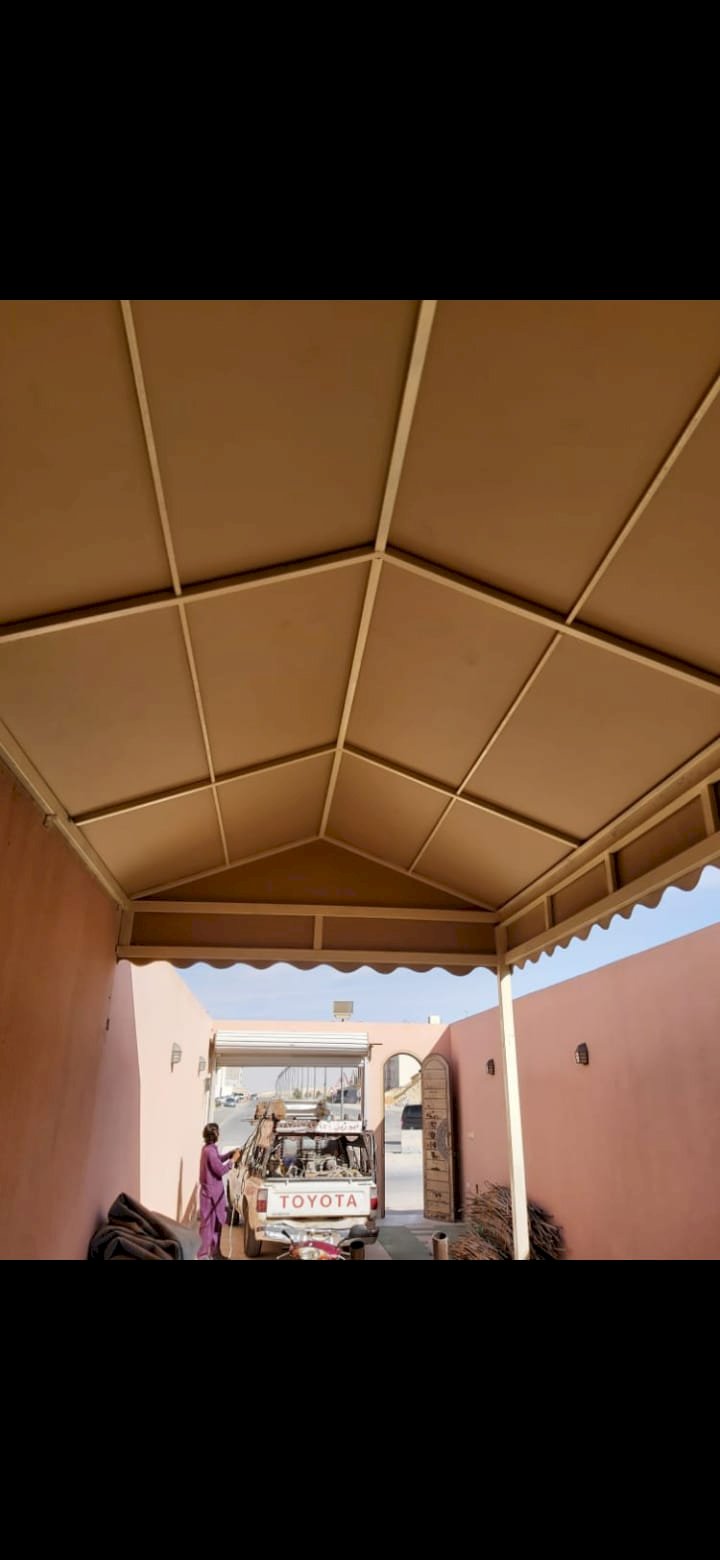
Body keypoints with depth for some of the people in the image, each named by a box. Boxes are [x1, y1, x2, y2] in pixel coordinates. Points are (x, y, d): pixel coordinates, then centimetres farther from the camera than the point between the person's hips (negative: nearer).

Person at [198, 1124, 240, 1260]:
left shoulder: (210, 1149, 7)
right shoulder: (210, 1151, -25)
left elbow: (219, 1159, 21)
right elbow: (220, 1170, -24)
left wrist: (231, 1153, 9)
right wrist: (233, 1160, -15)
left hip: (213, 1191, 10)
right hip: (211, 1192, -10)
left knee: (216, 1222, 18)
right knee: (208, 1224, -1)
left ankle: (214, 1252, 28)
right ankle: (202, 1255, 6)